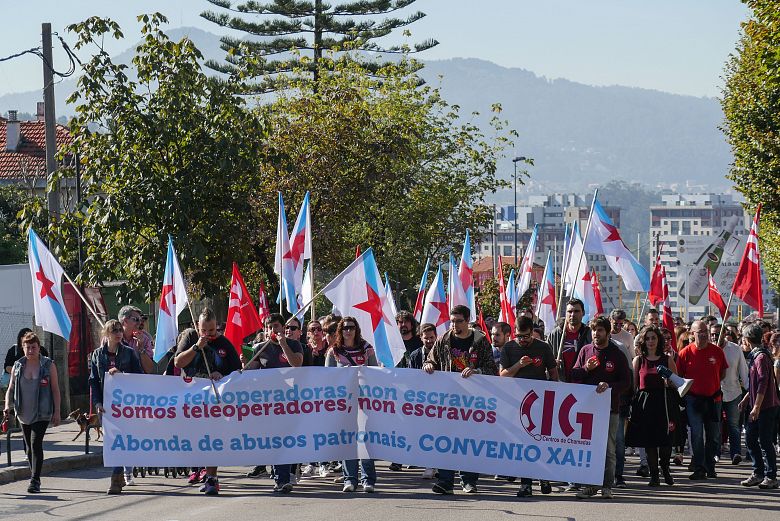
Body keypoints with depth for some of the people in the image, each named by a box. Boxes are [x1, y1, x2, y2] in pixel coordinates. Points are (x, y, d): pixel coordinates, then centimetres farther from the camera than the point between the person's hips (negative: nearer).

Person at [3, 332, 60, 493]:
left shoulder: (48, 365, -1)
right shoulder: (17, 366, 6)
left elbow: (55, 390, 1)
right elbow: (11, 389, 10)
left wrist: (57, 412, -4)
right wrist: (8, 407, -5)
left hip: (42, 413, -4)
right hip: (24, 413, 4)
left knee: (36, 444, -15)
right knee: (28, 447, 11)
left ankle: (35, 480, -16)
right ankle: (34, 478, 25)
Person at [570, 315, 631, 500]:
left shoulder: (617, 354, 2)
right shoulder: (585, 351, 10)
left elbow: (626, 382, 1)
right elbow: (574, 375, 11)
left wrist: (609, 386, -15)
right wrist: (586, 369, -8)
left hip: (609, 408, -2)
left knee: (608, 449, 0)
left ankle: (607, 486, 4)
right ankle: (589, 485, 7)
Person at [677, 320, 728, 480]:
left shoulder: (717, 351, 0)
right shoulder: (685, 353, -6)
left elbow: (723, 372, 12)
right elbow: (679, 377, 2)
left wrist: (712, 384, 3)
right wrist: (689, 386, -7)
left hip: (713, 399, 3)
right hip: (693, 399, -3)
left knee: (713, 435, 10)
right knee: (697, 435, -7)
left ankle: (710, 467, 22)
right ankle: (699, 469, -4)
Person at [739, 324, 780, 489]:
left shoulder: (761, 357, -16)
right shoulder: (755, 355, 14)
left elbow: (763, 384, -21)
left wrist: (756, 407, -23)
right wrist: (745, 400, 24)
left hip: (766, 407, -10)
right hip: (756, 406, 10)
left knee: (765, 441, -4)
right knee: (750, 438, 12)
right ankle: (758, 473, 19)